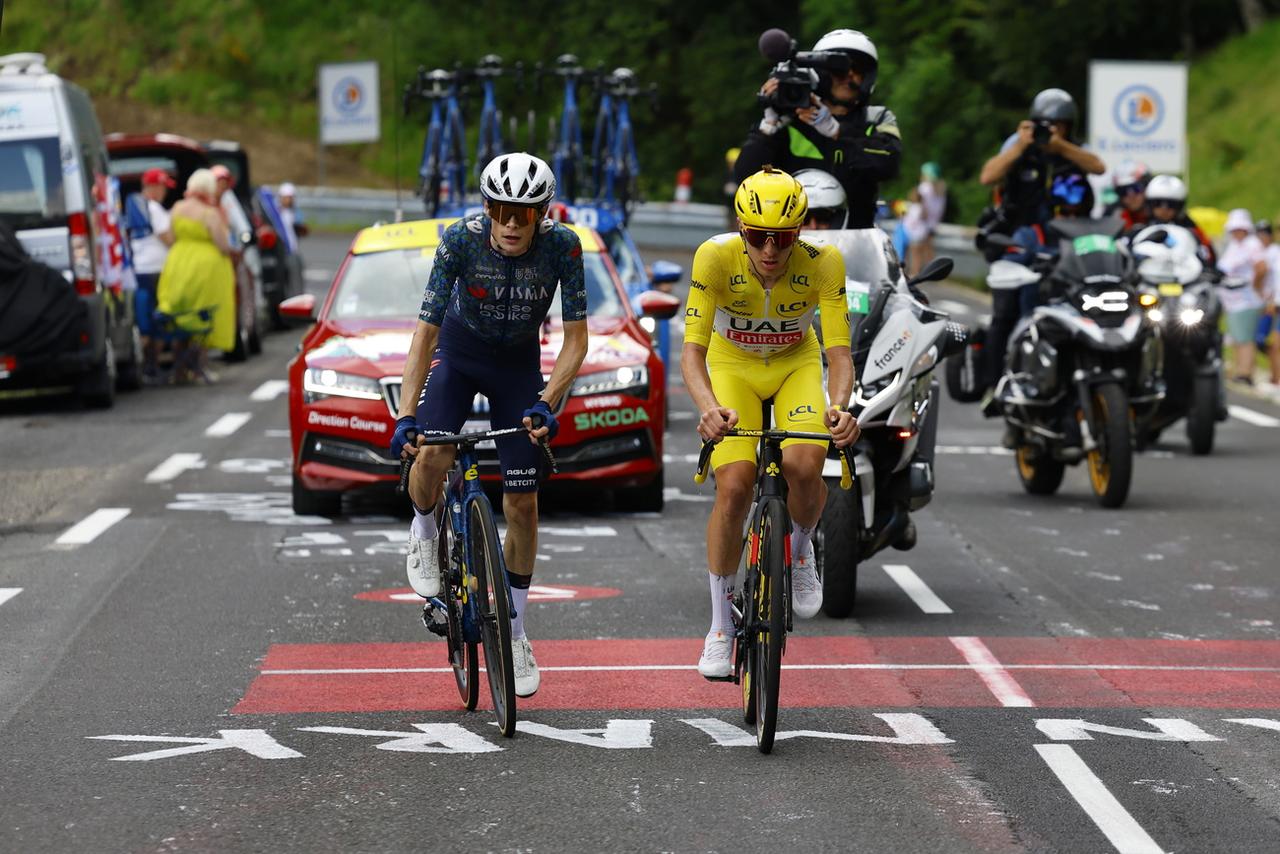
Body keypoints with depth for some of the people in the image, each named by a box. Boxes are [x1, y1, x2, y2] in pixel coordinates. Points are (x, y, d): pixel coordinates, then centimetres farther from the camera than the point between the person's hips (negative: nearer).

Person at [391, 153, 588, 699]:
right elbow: (426, 331, -26)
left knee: (522, 504, -2)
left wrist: (547, 403, -35)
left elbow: (576, 339, -20)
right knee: (432, 452, -29)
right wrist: (405, 416, -36)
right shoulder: (461, 240, -27)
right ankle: (424, 533, 5)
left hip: (518, 363, 1)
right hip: (459, 351, -1)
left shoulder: (562, 246, -25)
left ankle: (515, 634, 15)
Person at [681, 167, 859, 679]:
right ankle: (720, 627, -2)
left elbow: (839, 351, -28)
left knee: (804, 467, -27)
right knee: (734, 487, -18)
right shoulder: (716, 258, -30)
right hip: (733, 366, 0)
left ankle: (800, 551, 8)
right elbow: (692, 349, -33)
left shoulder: (823, 263, -28)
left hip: (796, 364, 0)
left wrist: (839, 406, -49)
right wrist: (709, 407, -53)